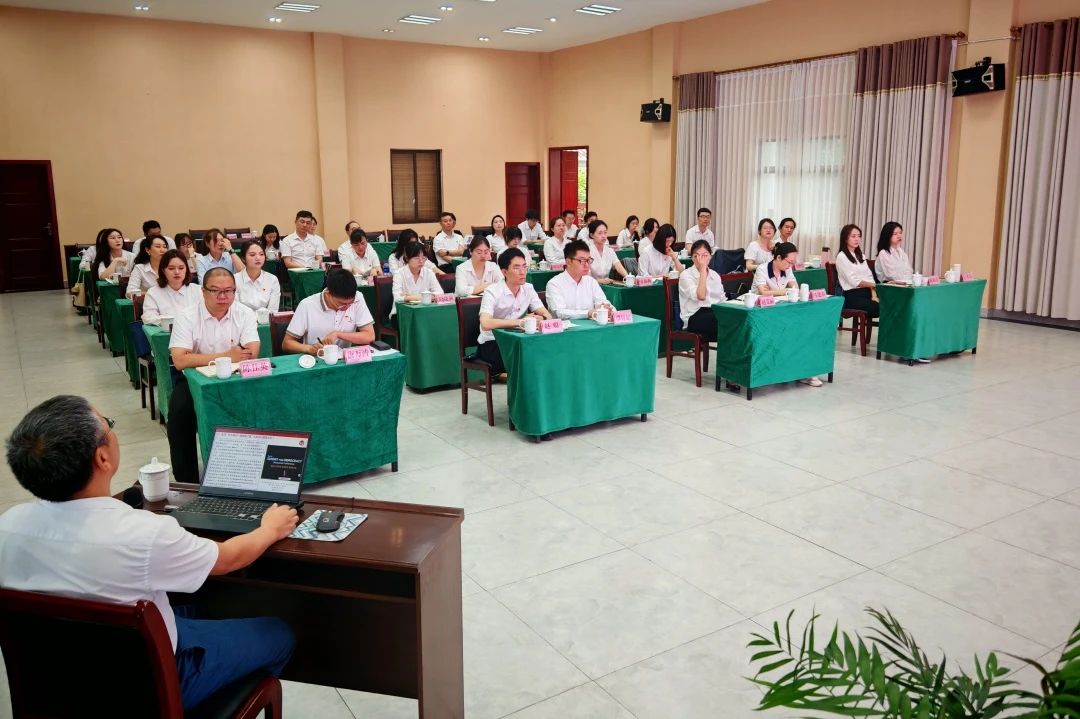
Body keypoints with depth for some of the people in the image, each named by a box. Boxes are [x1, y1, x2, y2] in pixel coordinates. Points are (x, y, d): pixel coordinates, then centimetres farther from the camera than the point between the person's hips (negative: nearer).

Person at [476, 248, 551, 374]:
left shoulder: (528, 289, 3)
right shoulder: (492, 292, -15)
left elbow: (547, 315, -1)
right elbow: (486, 324, -29)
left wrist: (541, 319, -26)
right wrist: (520, 322, -33)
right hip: (491, 344, -6)